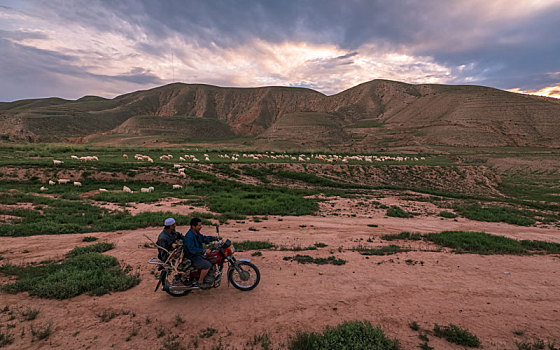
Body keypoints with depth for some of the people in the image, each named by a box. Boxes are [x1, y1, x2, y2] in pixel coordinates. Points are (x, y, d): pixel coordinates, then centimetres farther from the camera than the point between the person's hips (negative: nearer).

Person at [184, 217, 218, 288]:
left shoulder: (197, 233, 7)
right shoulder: (189, 236, -24)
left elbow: (203, 238, 21)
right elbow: (192, 249, -32)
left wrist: (214, 238, 6)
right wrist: (204, 251, -37)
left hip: (198, 255, 10)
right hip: (192, 258, -10)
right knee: (207, 265, -25)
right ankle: (200, 282, -7)